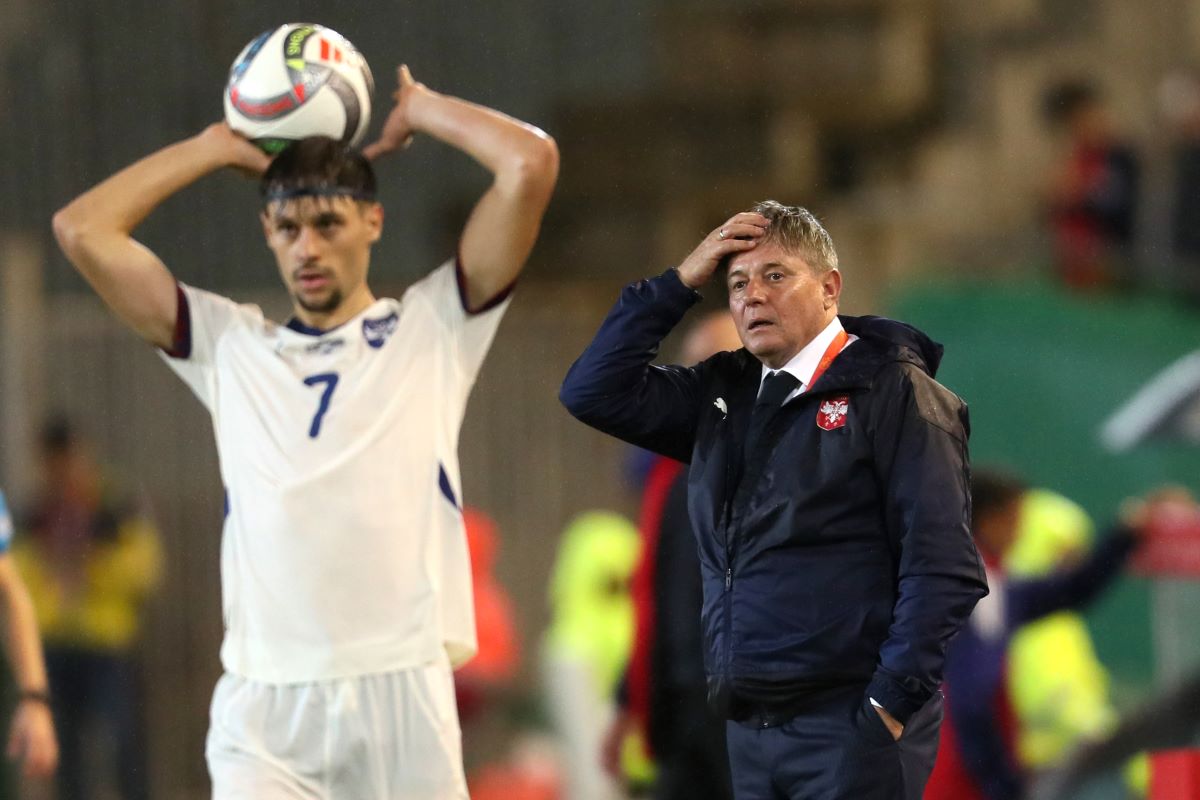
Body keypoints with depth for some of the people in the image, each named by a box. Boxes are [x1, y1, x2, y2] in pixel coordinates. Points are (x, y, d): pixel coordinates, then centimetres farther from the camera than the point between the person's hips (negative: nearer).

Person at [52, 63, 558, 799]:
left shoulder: (432, 330, 12)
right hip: (263, 708, 1)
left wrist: (420, 111, 17)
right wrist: (217, 147, 21)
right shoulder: (230, 346, 17)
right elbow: (83, 230, 15)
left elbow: (531, 163, 3)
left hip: (404, 691, 0)